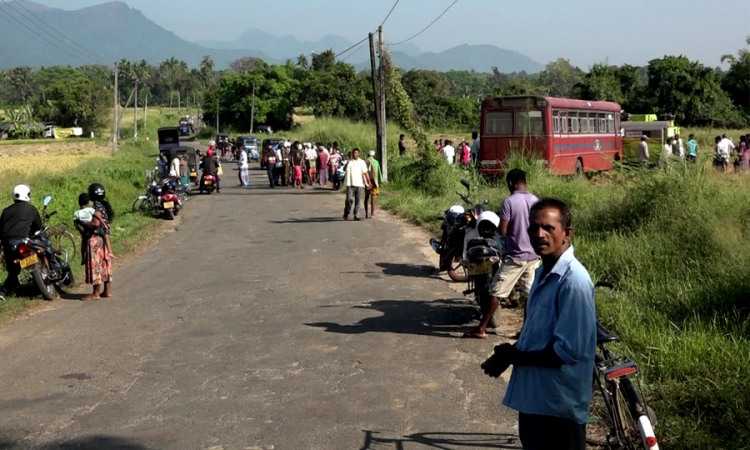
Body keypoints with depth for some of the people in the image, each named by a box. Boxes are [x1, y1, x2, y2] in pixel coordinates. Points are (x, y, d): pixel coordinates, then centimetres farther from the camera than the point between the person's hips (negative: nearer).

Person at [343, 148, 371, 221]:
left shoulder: (362, 162, 7)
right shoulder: (349, 162, 2)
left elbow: (365, 173, 7)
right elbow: (345, 169, -13)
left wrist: (368, 182, 1)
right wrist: (347, 163, -30)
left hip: (359, 184, 2)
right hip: (350, 184, -2)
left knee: (358, 201, 2)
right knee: (349, 199, -7)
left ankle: (356, 215, 8)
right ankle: (346, 214, 10)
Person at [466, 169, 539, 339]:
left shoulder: (509, 201, -14)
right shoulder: (536, 201, 4)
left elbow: (502, 231, -15)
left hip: (515, 256, -6)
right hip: (533, 255, 6)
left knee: (496, 292, -1)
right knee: (529, 294, 11)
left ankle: (481, 329, 2)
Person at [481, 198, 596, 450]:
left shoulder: (574, 281, -22)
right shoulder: (543, 273, 7)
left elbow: (568, 351, -25)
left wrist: (514, 356, -16)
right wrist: (512, 352, -1)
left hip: (559, 403, -9)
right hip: (534, 396, 9)